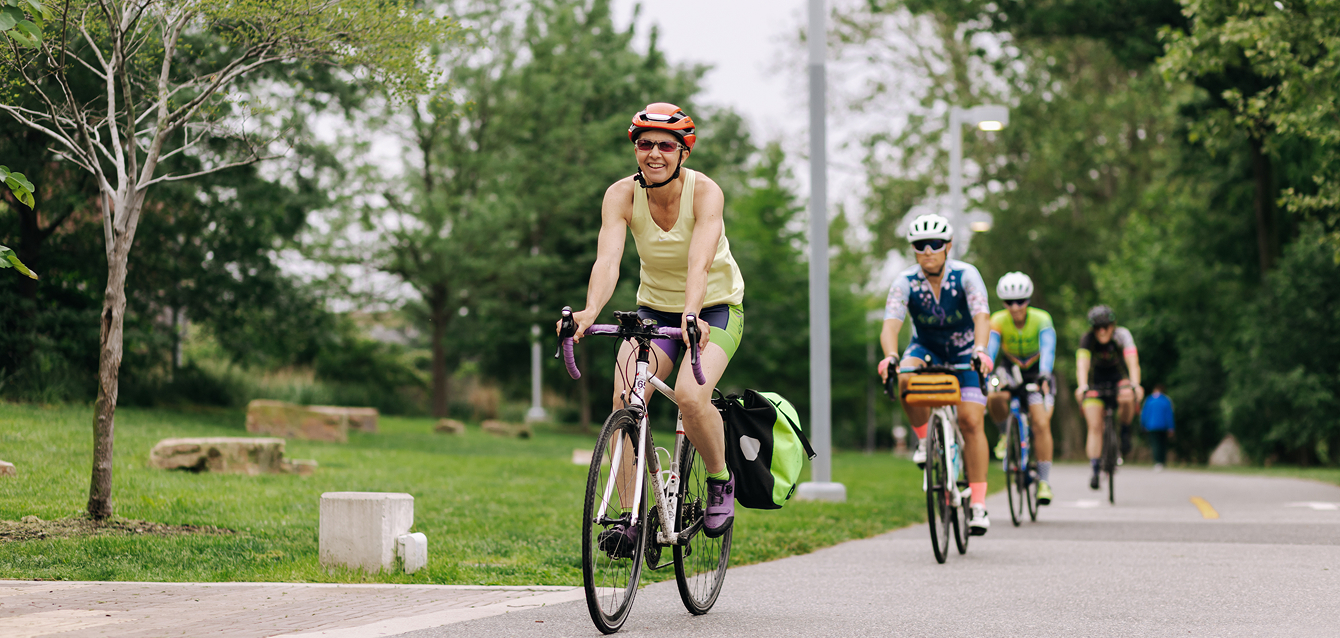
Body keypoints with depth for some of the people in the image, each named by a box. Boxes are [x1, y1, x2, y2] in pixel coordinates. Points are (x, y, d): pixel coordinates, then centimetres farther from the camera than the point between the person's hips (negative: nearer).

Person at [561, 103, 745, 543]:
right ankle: (630, 517, -12)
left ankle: (720, 482, 0)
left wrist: (692, 316, -56)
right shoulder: (622, 195, -15)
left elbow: (700, 262, -37)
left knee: (690, 395, -28)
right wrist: (590, 311, -49)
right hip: (654, 307, 3)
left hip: (714, 308, -3)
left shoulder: (705, 192, -22)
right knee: (624, 398, -20)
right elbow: (608, 258, -30)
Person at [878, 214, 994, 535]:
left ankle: (978, 505, -11)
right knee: (907, 379, -34)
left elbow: (982, 317, -36)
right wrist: (890, 356, -53)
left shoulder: (966, 276, -23)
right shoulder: (905, 281, -19)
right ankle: (925, 439, -8)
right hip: (926, 350, 1)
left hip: (965, 353, -1)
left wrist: (980, 351, -56)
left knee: (970, 421, -16)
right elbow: (891, 324, -32)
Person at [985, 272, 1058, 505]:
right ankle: (1006, 433, -1)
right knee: (995, 398, -33)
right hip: (1009, 369, 1)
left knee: (1041, 423, -18)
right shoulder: (998, 321, -21)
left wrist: (1044, 375, -56)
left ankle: (1044, 481, -10)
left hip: (1036, 374, -1)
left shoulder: (1042, 319, -24)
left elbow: (1048, 349, -37)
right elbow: (989, 349, -32)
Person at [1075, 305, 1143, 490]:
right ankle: (1095, 471, -12)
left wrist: (1135, 385, -50)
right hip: (1095, 383, 0)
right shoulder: (1087, 339, -20)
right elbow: (1082, 364, -35)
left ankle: (1125, 432, -8)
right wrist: (1082, 387, -53)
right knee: (1095, 426, -15)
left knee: (1127, 398, -34)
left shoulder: (1122, 335, -21)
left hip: (1119, 380, 0)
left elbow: (1133, 361, -34)